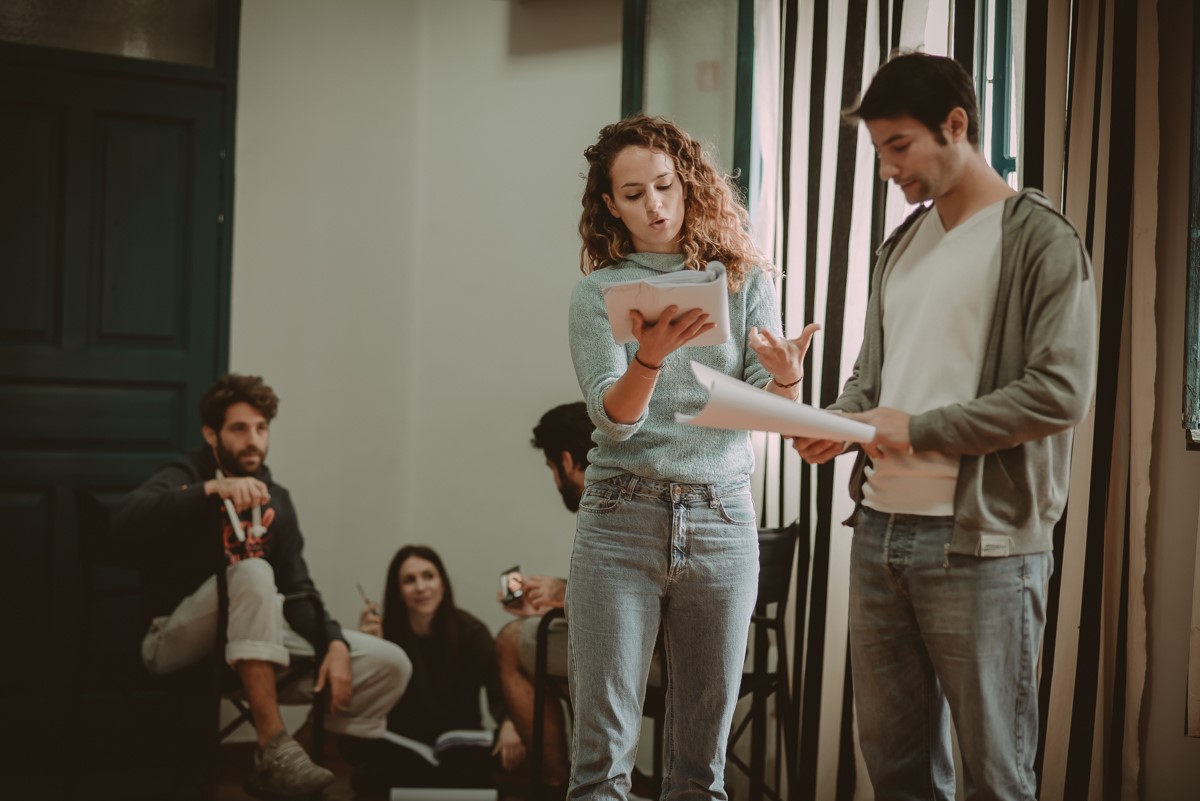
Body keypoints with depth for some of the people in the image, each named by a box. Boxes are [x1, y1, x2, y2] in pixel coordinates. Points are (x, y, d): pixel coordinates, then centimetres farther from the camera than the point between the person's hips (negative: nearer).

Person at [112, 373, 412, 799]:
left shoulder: (277, 500, 12)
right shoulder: (183, 479, -6)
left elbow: (297, 590, 7)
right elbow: (125, 523, -28)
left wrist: (335, 643, -12)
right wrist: (212, 488, -40)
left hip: (256, 642, 5)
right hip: (181, 643, -5)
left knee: (389, 664, -10)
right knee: (253, 572, -37)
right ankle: (275, 750, -40)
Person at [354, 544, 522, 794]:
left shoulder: (471, 632, -8)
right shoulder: (385, 632, -8)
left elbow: (498, 683, -19)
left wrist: (509, 723, -40)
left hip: (461, 748, 1)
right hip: (403, 752, 0)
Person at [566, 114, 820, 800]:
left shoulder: (744, 280, 7)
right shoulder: (599, 292, 3)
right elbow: (613, 419, -8)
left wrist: (786, 376, -22)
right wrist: (650, 356, -28)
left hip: (723, 521, 1)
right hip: (621, 518, -1)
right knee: (603, 744, -1)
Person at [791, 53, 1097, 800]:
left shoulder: (1041, 238, -7)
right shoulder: (902, 246, 15)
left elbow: (1061, 392, -15)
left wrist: (919, 429, -15)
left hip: (981, 541, -7)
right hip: (881, 528, 7)